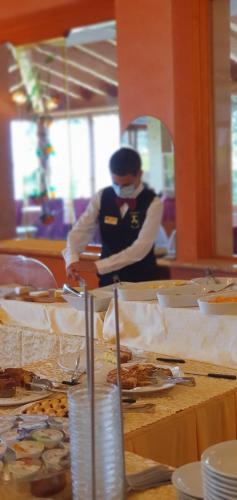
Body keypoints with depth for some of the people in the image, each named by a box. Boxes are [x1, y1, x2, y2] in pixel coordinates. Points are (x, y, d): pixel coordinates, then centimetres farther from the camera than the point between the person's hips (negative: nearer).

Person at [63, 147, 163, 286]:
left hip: (141, 281, -2)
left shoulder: (153, 203, -10)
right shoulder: (101, 197, 2)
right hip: (108, 279, 2)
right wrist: (72, 259, -24)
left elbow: (141, 248, -18)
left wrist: (98, 266, -24)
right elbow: (80, 231, -3)